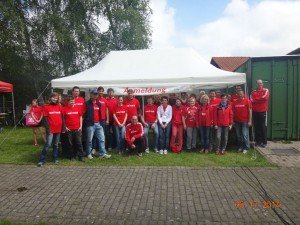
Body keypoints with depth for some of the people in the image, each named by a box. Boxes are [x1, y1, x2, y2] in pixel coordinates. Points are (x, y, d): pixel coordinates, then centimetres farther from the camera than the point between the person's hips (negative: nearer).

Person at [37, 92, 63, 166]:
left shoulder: (59, 107, 6)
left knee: (56, 144, 13)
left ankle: (56, 158, 22)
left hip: (58, 129, 3)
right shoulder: (46, 107, -1)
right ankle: (42, 160, 2)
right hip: (50, 129, -3)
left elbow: (62, 117, 9)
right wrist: (48, 127, -10)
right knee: (48, 144, -7)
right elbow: (46, 118, -3)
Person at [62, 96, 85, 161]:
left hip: (77, 128, 1)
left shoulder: (78, 108, 4)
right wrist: (65, 127, -3)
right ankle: (72, 156, 19)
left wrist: (81, 126, 5)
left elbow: (80, 117, 10)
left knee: (79, 143, 2)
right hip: (69, 129, -1)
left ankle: (81, 156, 8)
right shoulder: (64, 109, -3)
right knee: (70, 143, 7)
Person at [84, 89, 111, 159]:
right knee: (89, 140, 3)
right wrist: (86, 123, -8)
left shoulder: (99, 103, 14)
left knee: (102, 139, 3)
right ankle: (89, 154, 16)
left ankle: (103, 154, 7)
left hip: (98, 124, 6)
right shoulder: (87, 103, -5)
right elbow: (84, 114, -6)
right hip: (90, 124, -6)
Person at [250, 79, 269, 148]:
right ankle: (258, 141, 16)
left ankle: (264, 142, 4)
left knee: (263, 127, -2)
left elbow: (265, 98, -16)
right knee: (256, 127, 6)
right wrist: (260, 99, -12)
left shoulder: (266, 90, 2)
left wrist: (256, 100, -6)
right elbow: (251, 100, -4)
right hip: (255, 112, 3)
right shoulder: (253, 92, 10)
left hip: (263, 111, -3)